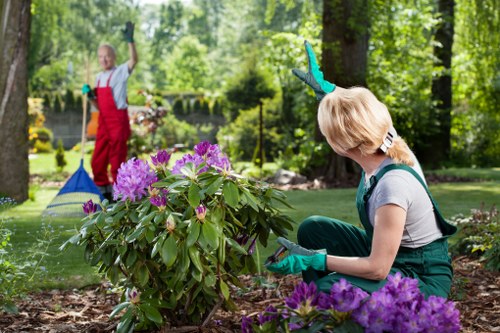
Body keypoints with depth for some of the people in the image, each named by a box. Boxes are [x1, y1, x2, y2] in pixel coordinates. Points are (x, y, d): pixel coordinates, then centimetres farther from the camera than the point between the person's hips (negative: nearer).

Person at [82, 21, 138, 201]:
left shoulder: (120, 72, -4)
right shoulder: (99, 77, 15)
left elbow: (133, 60, -24)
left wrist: (130, 40, -35)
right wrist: (90, 96, 1)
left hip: (118, 120, -7)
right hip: (103, 121, 7)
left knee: (117, 160, -4)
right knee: (97, 161, 9)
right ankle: (104, 193, 22)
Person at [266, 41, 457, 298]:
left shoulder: (393, 183, -33)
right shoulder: (388, 146, -9)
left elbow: (377, 269, -28)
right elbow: (361, 109, 16)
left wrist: (314, 259, -25)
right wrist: (323, 86, 20)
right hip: (389, 252, 9)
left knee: (328, 289, -31)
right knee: (312, 229, 9)